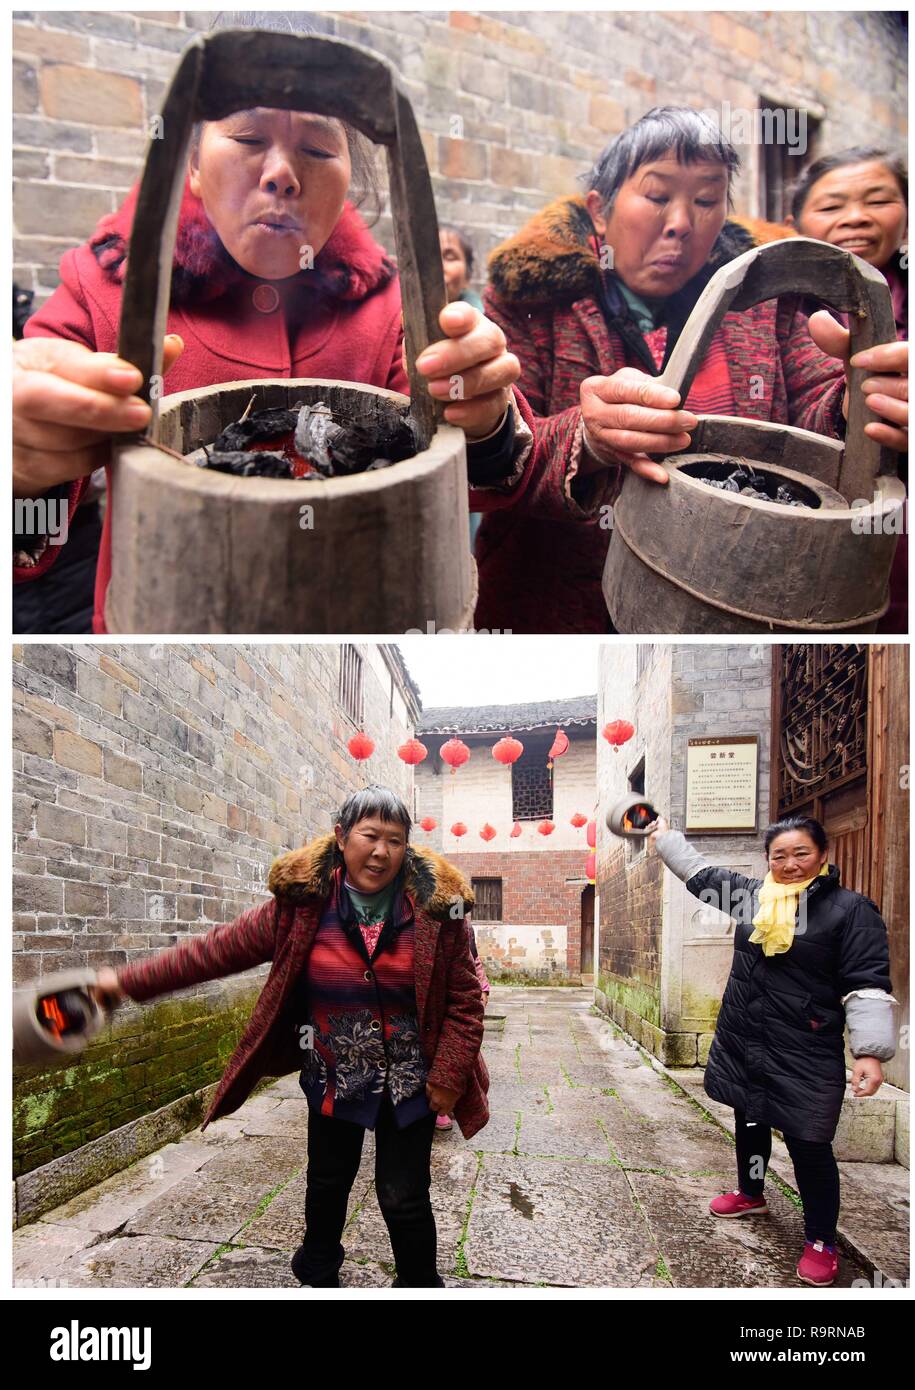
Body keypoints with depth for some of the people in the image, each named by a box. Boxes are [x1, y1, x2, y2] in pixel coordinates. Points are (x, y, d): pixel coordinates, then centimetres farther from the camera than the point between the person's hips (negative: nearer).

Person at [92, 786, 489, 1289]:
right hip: (333, 1081, 3)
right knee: (326, 1188, 22)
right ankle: (317, 1275, 51)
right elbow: (219, 948, -7)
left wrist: (448, 1076, -14)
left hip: (410, 1086, -2)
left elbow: (464, 1000, -9)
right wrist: (129, 981, -6)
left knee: (403, 1200, 3)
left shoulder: (437, 907, -16)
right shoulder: (302, 903, -14)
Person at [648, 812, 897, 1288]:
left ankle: (821, 1241, 18)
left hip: (805, 1054, -6)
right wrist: (665, 837, 27)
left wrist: (869, 1051, -22)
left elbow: (867, 985, -16)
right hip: (742, 1042, 6)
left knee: (808, 1143, 0)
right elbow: (699, 872, 19)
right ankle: (750, 1194, 47)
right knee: (749, 1120, 22)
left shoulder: (849, 908, -12)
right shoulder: (751, 894, 3)